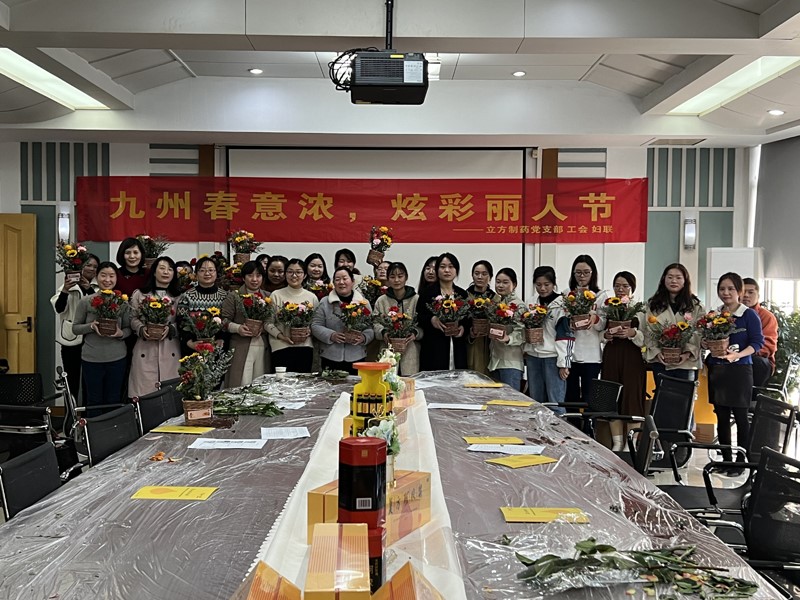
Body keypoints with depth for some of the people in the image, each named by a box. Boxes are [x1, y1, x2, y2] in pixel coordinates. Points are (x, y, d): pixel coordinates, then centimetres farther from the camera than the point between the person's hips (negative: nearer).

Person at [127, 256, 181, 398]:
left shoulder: (179, 296, 10)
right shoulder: (139, 294, 7)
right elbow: (133, 318, 6)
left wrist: (171, 329, -11)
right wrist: (142, 329, -12)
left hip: (170, 350, 1)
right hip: (145, 350, -1)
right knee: (145, 388, -2)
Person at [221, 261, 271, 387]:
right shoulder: (234, 296, 5)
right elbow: (224, 320, -1)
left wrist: (263, 328, -6)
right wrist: (237, 328, -17)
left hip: (263, 348, 4)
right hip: (241, 348, -4)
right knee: (242, 387, -7)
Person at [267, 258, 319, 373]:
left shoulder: (312, 297, 9)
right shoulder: (276, 295, 3)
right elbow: (268, 322, 1)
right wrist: (280, 336, -13)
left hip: (305, 347, 2)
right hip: (282, 347, -2)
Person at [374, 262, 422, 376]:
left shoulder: (416, 299, 4)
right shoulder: (381, 301, 10)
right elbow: (376, 323, 7)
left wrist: (415, 333, -17)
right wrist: (383, 332, -13)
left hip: (410, 353, -1)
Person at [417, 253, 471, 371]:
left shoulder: (463, 294, 13)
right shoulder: (428, 292, 3)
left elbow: (469, 319, 17)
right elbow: (418, 317, 1)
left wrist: (464, 327, -3)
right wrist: (431, 320, -18)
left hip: (457, 348, 3)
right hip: (434, 348, -3)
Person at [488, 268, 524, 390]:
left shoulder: (518, 304, -9)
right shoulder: (496, 302, 14)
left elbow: (521, 333, -16)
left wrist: (508, 339, -34)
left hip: (511, 361, -8)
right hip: (495, 359, 8)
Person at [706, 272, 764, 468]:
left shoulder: (749, 315, -3)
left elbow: (757, 342, -7)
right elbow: (706, 340, 16)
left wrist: (737, 354, -23)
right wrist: (707, 344, -8)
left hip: (739, 370, -4)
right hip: (717, 370, 4)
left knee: (740, 416, 1)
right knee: (721, 416, 9)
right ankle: (726, 458, 19)